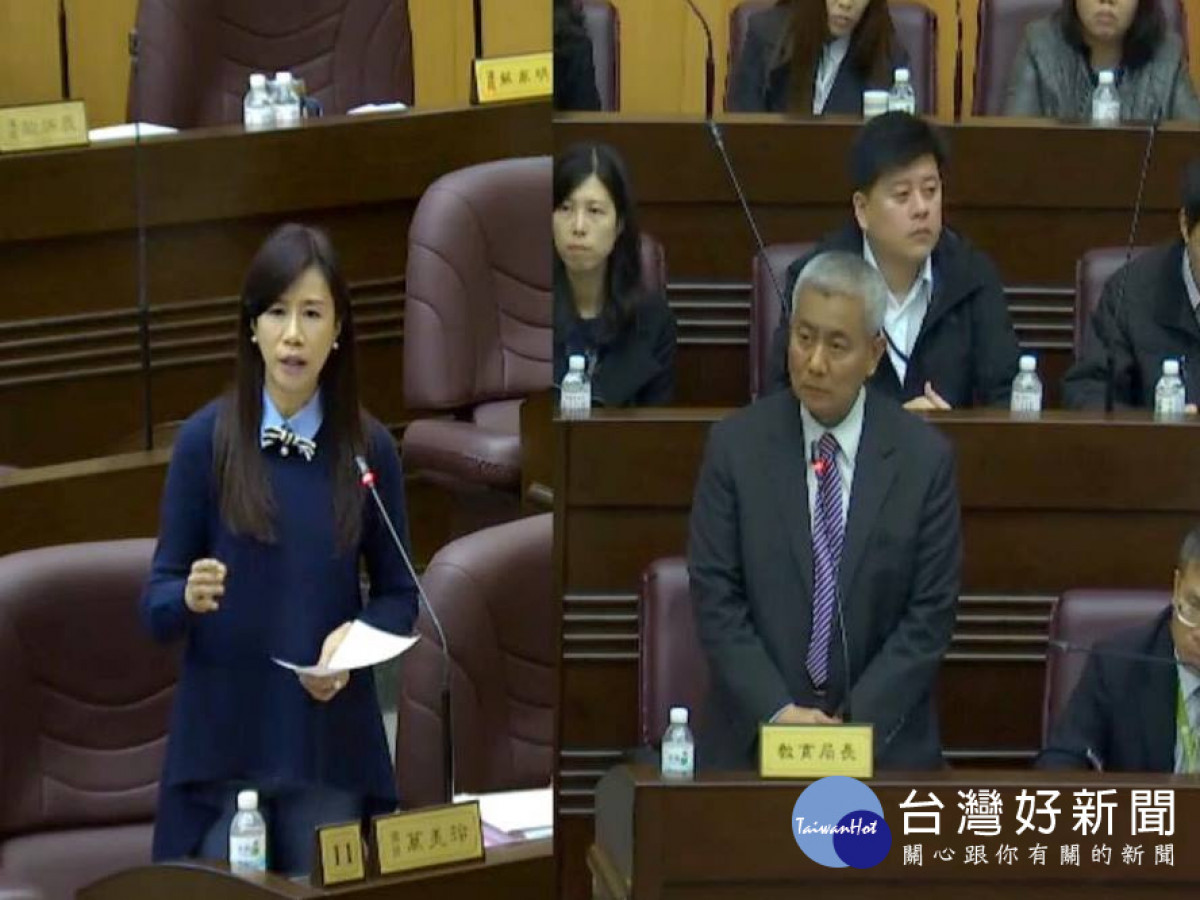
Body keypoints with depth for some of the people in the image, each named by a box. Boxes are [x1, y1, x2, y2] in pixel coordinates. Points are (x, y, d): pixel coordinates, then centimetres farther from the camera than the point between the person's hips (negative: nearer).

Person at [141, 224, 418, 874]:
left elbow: (399, 596, 8)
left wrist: (355, 636, -13)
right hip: (221, 738, -1)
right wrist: (190, 596, -25)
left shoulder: (369, 447, 0)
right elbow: (155, 604, -3)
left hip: (331, 740, 2)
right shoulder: (206, 438, -5)